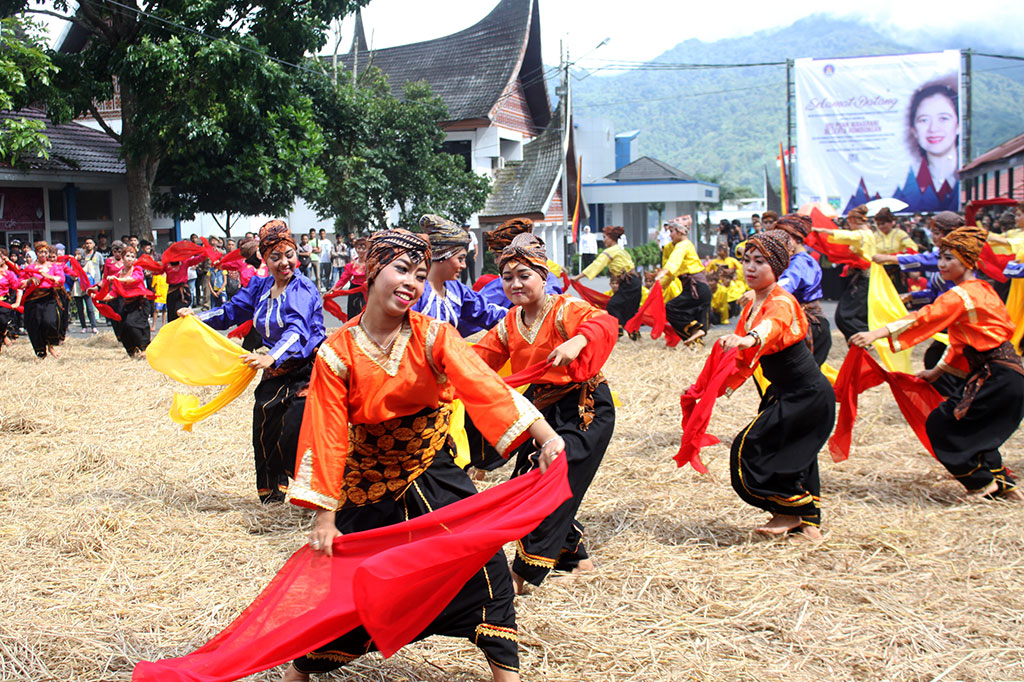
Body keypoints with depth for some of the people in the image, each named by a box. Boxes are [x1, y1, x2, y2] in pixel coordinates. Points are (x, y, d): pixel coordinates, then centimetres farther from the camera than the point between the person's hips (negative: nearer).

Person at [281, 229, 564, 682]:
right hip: (370, 489, 0)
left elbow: (485, 387, -26)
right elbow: (327, 436, -12)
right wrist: (325, 518, -13)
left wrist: (547, 437, -39)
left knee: (485, 566, -8)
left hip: (435, 476, 1)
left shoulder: (433, 337, -13)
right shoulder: (337, 353, -14)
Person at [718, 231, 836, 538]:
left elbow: (774, 324, -47)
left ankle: (789, 513, 6)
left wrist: (750, 338, -67)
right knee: (794, 456, 15)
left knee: (751, 447, -10)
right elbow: (743, 357, 16)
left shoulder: (781, 302, -21)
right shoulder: (753, 304, 8)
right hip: (786, 393, 9)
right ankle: (809, 522, 29)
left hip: (807, 395, -9)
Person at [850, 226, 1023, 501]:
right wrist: (938, 370, 19)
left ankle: (983, 483, 7)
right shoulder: (981, 290, 15)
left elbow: (925, 318, -28)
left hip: (997, 379, -10)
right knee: (970, 430, 18)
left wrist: (877, 333, -37)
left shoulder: (963, 295, -15)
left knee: (941, 425, -4)